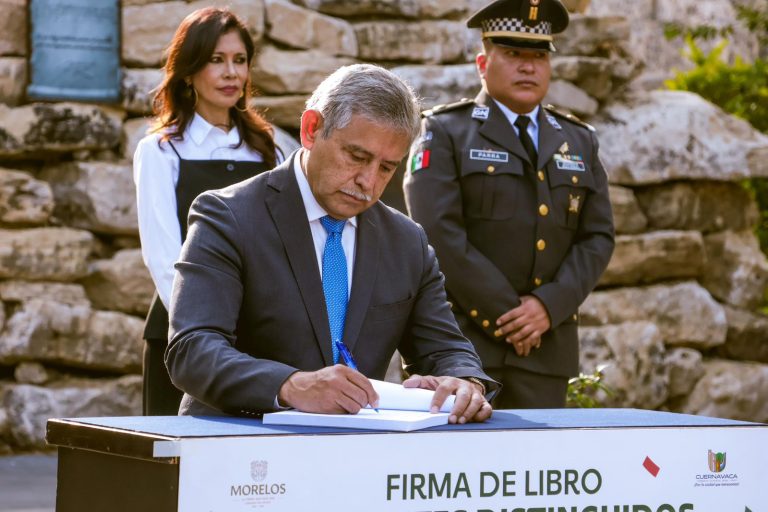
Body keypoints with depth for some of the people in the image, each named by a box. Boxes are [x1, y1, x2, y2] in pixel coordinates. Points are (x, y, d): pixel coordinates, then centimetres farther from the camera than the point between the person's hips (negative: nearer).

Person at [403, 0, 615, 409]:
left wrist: (549, 306, -8)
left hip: (546, 344, 4)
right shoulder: (444, 133, 2)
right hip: (463, 337, -4)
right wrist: (507, 315, -12)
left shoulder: (580, 142, 16)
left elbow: (597, 238, 9)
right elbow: (439, 234, -10)